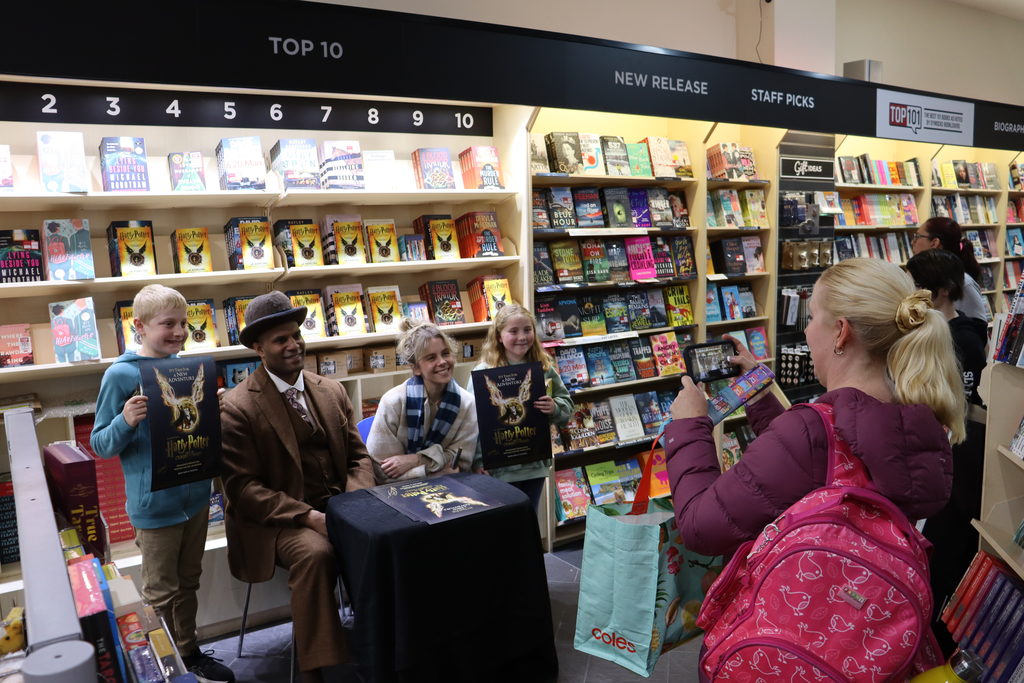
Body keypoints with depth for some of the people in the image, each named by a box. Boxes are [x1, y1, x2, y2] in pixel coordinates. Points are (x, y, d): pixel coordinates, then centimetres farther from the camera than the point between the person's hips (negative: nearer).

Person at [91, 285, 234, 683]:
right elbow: (100, 444, -10)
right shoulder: (121, 375, -14)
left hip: (195, 495, 5)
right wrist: (126, 422, -29)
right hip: (155, 504, -5)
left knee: (188, 584, 20)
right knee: (161, 594, 10)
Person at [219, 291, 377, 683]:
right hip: (279, 520, -4)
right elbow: (242, 488, -12)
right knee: (315, 553, -34)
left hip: (339, 506, 5)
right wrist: (307, 516, -21)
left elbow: (358, 457, 10)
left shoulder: (333, 392, 9)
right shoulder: (236, 407, -8)